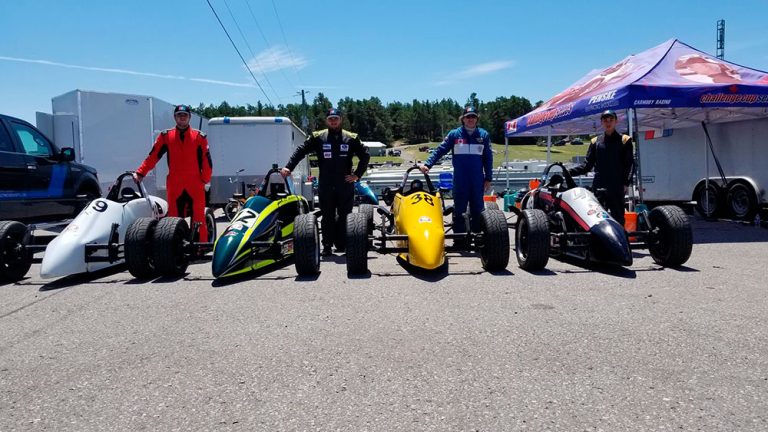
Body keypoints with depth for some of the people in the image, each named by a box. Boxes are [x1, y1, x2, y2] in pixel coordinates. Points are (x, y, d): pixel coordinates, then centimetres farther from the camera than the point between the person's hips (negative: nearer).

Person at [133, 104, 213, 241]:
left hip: (196, 186, -1)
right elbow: (152, 157, 2)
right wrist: (140, 173, -5)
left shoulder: (199, 137, 2)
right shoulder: (165, 136, 6)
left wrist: (205, 179, -3)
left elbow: (206, 161, 1)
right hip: (174, 187, 1)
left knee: (199, 220, 1)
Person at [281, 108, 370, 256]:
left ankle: (344, 245, 15)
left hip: (345, 185, 0)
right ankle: (327, 246, 11)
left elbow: (365, 156, 9)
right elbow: (300, 151, 0)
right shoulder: (317, 137, 3)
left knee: (345, 216, 4)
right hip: (325, 186, 0)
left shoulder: (351, 138, 4)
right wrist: (288, 167, -10)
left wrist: (357, 174, 2)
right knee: (327, 217, 5)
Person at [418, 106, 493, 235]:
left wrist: (488, 178, 5)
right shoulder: (454, 134, 2)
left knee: (478, 210, 7)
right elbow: (440, 150, 0)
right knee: (459, 210, 3)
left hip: (478, 180, 1)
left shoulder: (483, 135, 6)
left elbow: (488, 158, 8)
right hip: (460, 180, -1)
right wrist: (427, 164, -13)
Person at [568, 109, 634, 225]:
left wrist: (626, 183, -10)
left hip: (617, 187, -2)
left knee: (618, 217, 0)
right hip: (598, 187, 2)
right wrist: (569, 171, -4)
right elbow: (587, 165, 10)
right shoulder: (595, 141, 13)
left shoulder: (624, 140, 7)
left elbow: (630, 164, 1)